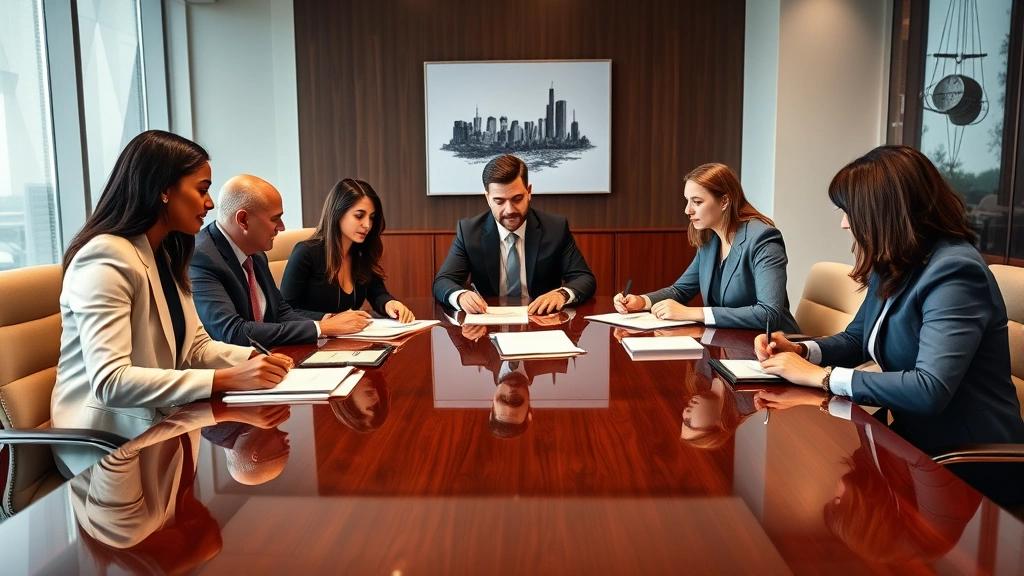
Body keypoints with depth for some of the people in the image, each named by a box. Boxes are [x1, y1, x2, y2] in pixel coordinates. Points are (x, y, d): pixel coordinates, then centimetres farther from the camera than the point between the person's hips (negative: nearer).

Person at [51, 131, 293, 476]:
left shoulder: (166, 257, 10)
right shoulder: (106, 258, -20)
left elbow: (196, 346, 8)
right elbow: (109, 382, -29)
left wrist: (253, 359, -11)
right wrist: (226, 380, -34)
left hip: (157, 423, 8)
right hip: (109, 441, -8)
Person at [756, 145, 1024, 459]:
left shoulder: (954, 272, -22)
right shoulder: (892, 266, 4)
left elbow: (930, 390, -33)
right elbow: (856, 339, 18)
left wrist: (821, 376, -25)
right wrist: (800, 350, -2)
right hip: (915, 437, 7)